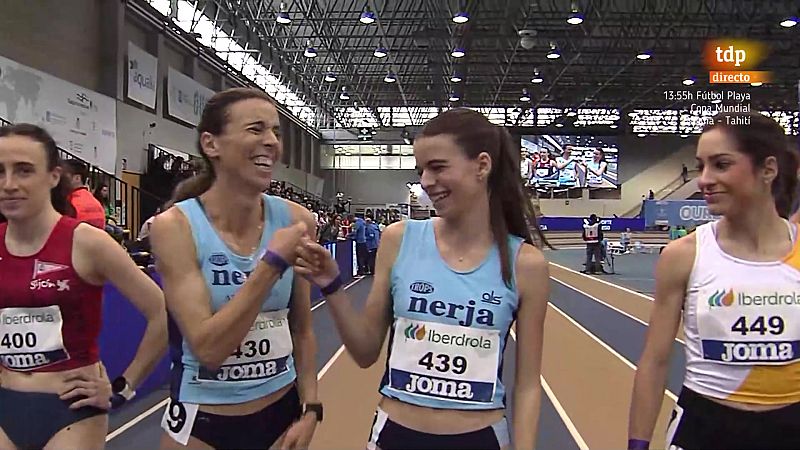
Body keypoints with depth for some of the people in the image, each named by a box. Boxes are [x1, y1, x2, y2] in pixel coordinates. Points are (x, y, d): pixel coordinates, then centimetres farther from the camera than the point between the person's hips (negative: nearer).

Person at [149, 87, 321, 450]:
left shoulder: (295, 221, -7)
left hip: (283, 413, 3)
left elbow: (301, 329, 3)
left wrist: (310, 408, -1)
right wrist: (273, 262, -25)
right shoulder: (175, 226, -15)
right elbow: (207, 348, -22)